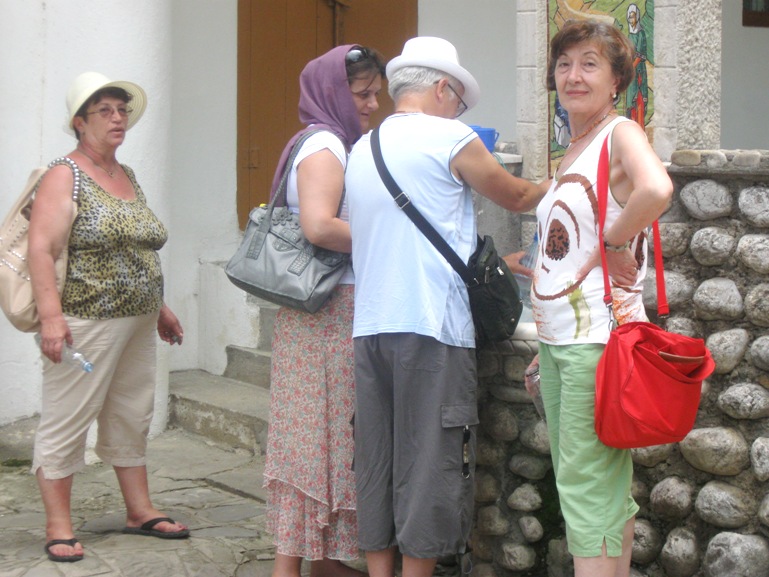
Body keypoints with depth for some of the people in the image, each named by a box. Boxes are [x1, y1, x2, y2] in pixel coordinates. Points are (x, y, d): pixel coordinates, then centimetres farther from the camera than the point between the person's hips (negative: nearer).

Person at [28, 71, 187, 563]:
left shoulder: (129, 177, 16)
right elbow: (41, 250, -17)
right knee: (67, 422, -2)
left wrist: (160, 308, 23)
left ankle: (140, 510, 25)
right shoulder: (65, 177, -8)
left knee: (132, 419, 14)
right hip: (86, 323, -8)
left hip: (138, 324, 8)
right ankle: (59, 527, 5)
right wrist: (51, 315, -25)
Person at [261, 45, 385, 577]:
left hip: (343, 311, 9)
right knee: (320, 432, -7)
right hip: (330, 311, -9)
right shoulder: (324, 145, -11)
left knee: (319, 433, 11)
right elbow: (319, 225, -24)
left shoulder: (340, 145, 19)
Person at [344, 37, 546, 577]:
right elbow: (516, 197, 9)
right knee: (430, 462, 0)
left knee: (376, 461, 10)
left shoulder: (362, 149, 17)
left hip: (369, 328, 7)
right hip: (432, 329, -7)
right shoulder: (452, 138, -5)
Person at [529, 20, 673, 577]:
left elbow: (656, 188, -32)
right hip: (557, 336, 9)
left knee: (587, 482, -8)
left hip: (598, 335, -9)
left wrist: (612, 243, -17)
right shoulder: (572, 154, 18)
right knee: (598, 484, 12)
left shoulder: (622, 133, -9)